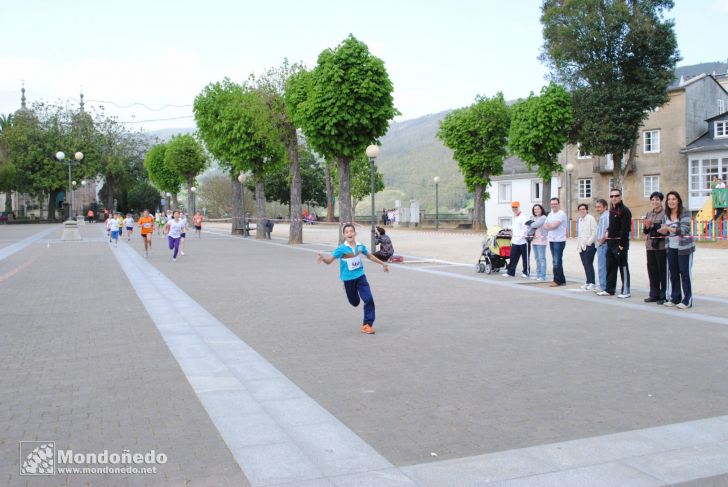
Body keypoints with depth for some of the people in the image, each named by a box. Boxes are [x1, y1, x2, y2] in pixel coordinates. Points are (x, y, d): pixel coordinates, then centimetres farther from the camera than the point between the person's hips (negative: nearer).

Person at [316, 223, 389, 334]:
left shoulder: (360, 246, -5)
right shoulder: (341, 249, -17)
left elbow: (370, 255, 14)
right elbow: (329, 260, -23)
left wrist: (383, 263, 20)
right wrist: (322, 258, -46)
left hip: (360, 276, 2)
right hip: (348, 279, -2)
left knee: (369, 299, -13)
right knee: (355, 302, 15)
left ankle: (367, 324, 2)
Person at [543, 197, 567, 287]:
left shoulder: (561, 214, -9)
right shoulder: (550, 214, 16)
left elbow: (554, 225, -19)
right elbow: (545, 226, 11)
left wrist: (548, 225, 0)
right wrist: (551, 226, -8)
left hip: (559, 241, -8)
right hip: (551, 240, 8)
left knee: (557, 262, -8)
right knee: (555, 261, 9)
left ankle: (557, 280, -3)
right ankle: (561, 280, 15)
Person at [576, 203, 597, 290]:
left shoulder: (591, 218, -6)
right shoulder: (579, 220, 16)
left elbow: (595, 232, -12)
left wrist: (589, 242, -14)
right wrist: (578, 244, 12)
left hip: (589, 245, -7)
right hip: (581, 246, 7)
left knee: (589, 264, -9)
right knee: (585, 264, 8)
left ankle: (592, 283, -4)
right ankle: (588, 282, 14)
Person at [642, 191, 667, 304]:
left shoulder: (665, 213, -5)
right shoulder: (649, 213, 14)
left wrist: (653, 225, -17)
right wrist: (646, 226, -4)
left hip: (661, 245, -6)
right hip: (650, 245, 6)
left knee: (662, 270, 0)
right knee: (652, 269, 9)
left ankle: (663, 296, 7)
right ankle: (654, 294, 19)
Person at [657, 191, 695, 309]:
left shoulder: (685, 212, -11)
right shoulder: (666, 214, 7)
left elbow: (685, 229, -20)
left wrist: (669, 229, -31)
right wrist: (663, 231, -8)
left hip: (684, 247, -6)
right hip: (671, 247, 6)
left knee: (684, 273, -2)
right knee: (673, 273, 9)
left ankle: (687, 300, 4)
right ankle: (675, 298, 19)